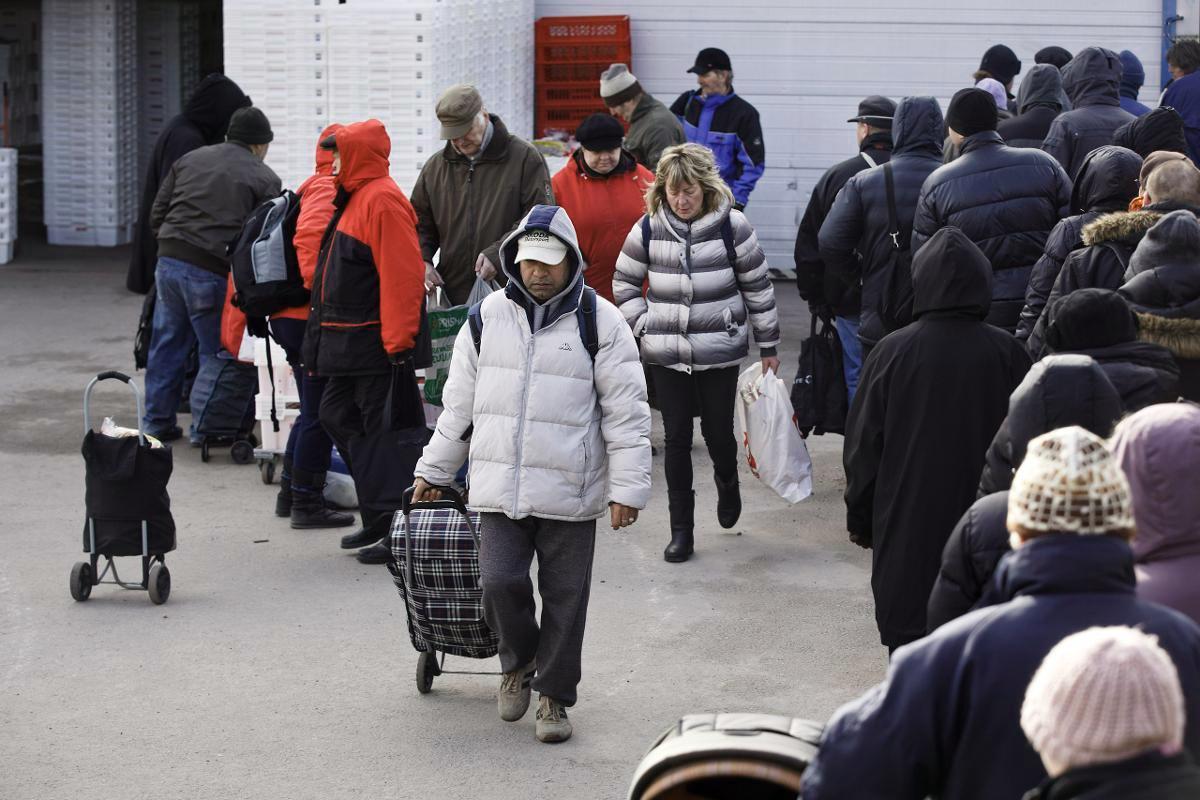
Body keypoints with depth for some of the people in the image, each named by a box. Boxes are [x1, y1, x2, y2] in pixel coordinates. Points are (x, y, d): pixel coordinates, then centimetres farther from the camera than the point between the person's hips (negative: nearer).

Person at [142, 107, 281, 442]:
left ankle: (157, 422, 21)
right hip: (211, 272, -5)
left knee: (167, 344, 15)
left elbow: (156, 216, 14)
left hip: (169, 262, 5)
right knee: (215, 351, 7)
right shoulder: (265, 179, 2)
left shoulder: (188, 160, 15)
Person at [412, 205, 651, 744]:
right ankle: (519, 661, 18)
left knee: (565, 597, 4)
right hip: (500, 487, 2)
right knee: (500, 583, -10)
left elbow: (627, 412, -3)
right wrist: (433, 471, 17)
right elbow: (459, 405, 16)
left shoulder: (599, 321, -3)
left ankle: (554, 695, 19)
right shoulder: (489, 317, 7)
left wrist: (627, 487, -8)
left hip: (570, 492, -2)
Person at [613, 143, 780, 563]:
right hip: (666, 354, 1)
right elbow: (624, 282, 12)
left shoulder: (731, 226, -7)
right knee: (677, 438, 2)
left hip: (719, 352, -1)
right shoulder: (648, 229, -2)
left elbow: (757, 287, 1)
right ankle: (681, 530, 9)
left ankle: (727, 483, 41)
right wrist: (643, 325, 0)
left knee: (717, 431, 5)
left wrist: (768, 344, 5)